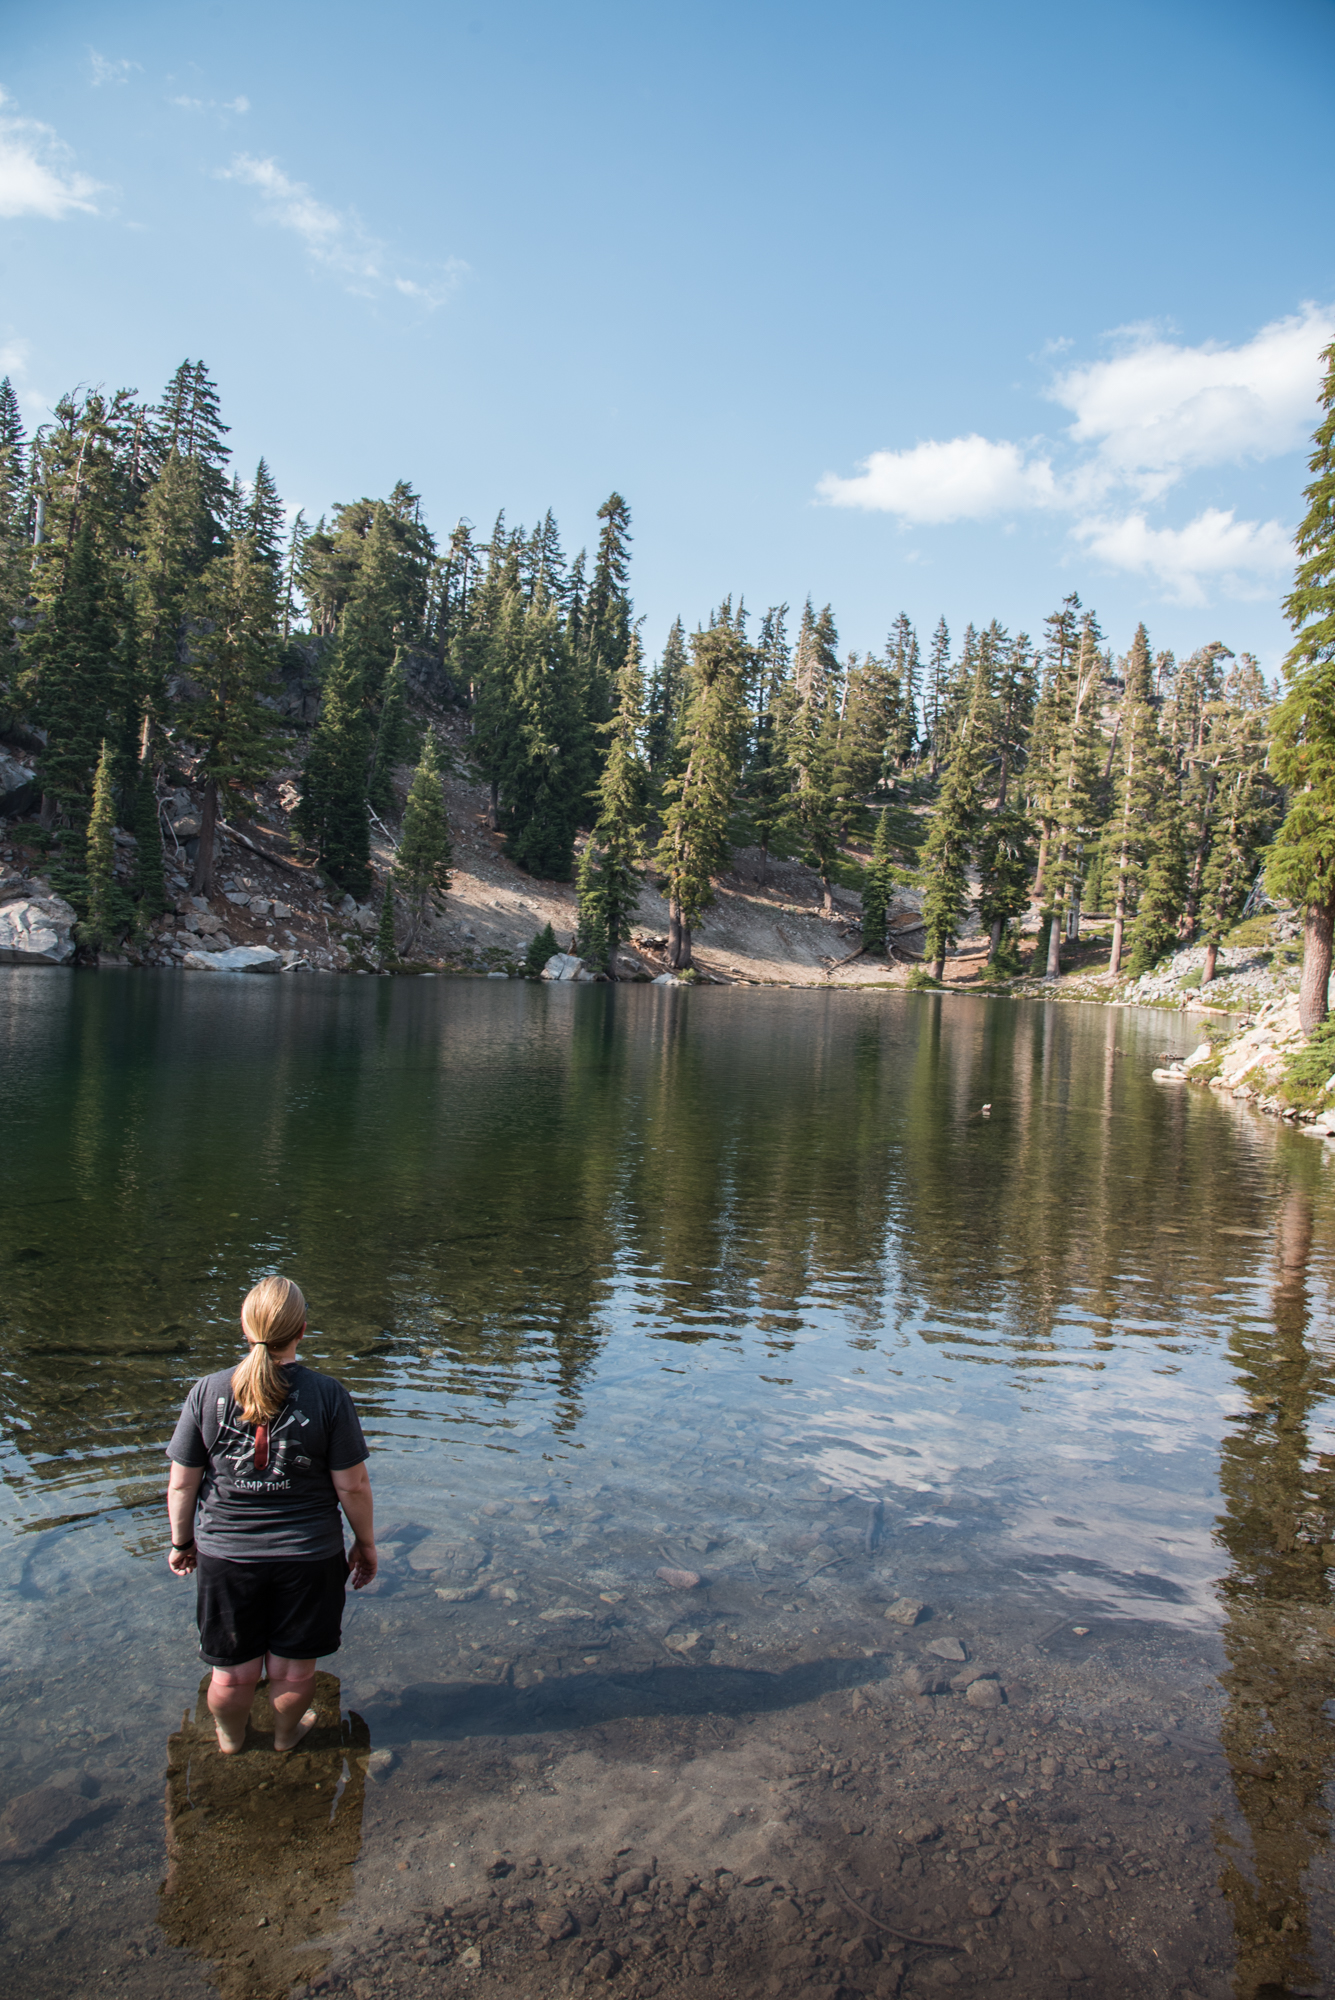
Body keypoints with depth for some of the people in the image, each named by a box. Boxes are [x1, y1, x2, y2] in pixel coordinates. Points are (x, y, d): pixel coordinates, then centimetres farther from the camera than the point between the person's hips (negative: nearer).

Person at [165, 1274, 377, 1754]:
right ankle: (286, 1733, 44)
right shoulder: (328, 1395, -17)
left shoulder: (207, 1392, -12)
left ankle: (229, 1738, 46)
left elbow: (181, 1485, -3)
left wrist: (181, 1542, 14)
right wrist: (365, 1543, 5)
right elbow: (353, 1486, -11)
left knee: (233, 1672, 21)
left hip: (226, 1553, 2)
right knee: (292, 1669, 20)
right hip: (308, 1554, -1)